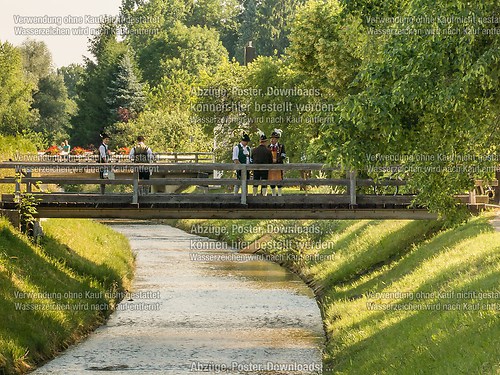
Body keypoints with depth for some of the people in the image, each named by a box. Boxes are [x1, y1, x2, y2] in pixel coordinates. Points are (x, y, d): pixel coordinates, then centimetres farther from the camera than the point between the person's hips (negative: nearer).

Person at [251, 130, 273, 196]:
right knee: (264, 184, 0)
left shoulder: (254, 150, 1)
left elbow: (252, 159, 10)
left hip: (256, 169, 3)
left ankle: (254, 195, 13)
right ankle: (264, 195, -3)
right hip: (265, 169, -3)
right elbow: (271, 161, 0)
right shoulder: (268, 151, -7)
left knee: (255, 184, 10)